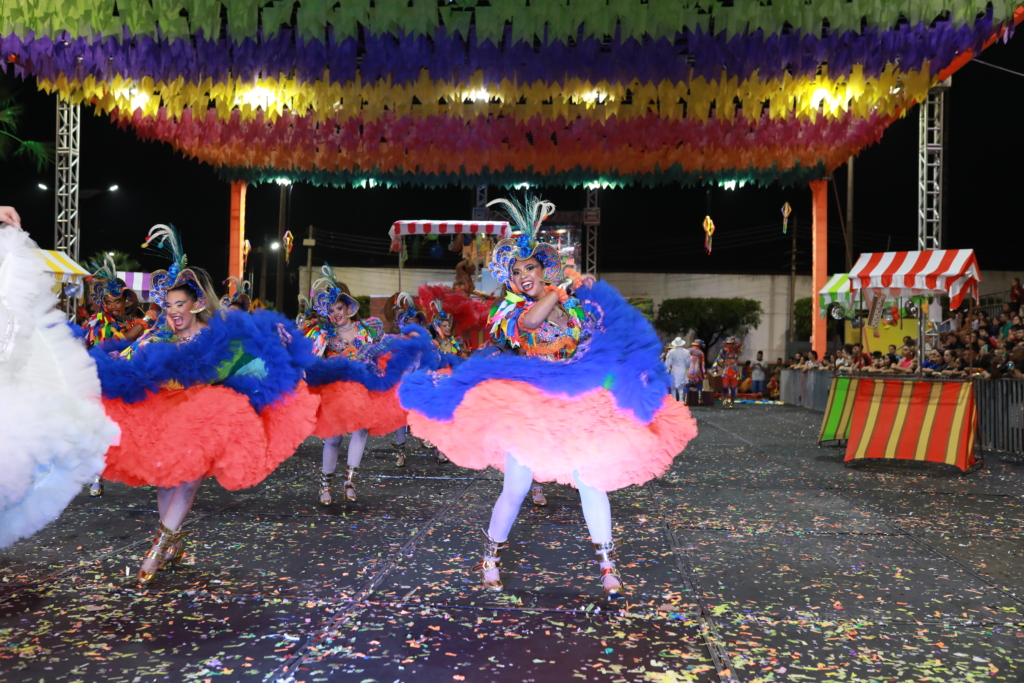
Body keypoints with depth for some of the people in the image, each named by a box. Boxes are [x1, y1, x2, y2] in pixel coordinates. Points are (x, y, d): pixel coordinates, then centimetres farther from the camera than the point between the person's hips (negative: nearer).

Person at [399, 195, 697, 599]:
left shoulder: (577, 305, 10)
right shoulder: (512, 310, 1)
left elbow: (608, 343, 14)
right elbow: (530, 322, -23)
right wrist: (563, 287, -15)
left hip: (577, 404, 2)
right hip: (527, 404, -2)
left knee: (591, 482, -3)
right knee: (515, 489, -3)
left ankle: (608, 566, 10)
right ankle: (491, 558, 20)